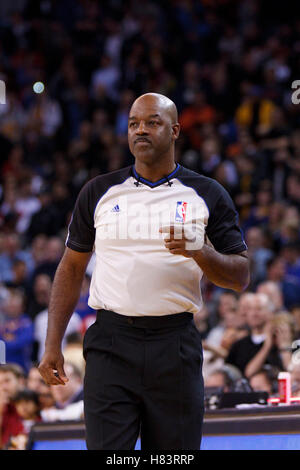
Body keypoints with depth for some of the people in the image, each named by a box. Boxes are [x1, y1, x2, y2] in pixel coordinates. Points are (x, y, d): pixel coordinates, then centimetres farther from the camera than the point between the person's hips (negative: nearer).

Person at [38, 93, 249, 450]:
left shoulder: (208, 195, 6)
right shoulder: (99, 192, 9)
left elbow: (239, 278, 6)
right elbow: (71, 268, 14)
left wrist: (201, 253, -14)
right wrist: (52, 344, 6)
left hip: (176, 347, 0)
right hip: (111, 346, 0)